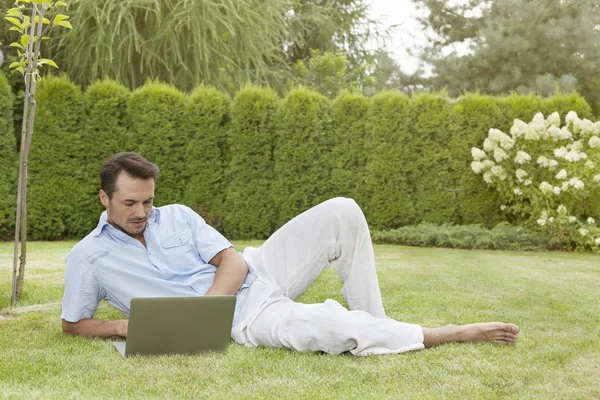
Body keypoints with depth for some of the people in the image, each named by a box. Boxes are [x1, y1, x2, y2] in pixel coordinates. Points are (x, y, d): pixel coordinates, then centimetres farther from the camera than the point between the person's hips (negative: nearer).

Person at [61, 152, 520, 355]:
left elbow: (234, 262, 1)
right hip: (241, 320, -5)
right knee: (337, 327, -31)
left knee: (342, 213, -12)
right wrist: (127, 325, -13)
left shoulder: (177, 216, 8)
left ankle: (376, 326, -5)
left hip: (256, 274, 5)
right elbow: (73, 325, 6)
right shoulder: (87, 257, 1)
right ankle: (453, 333, -10)